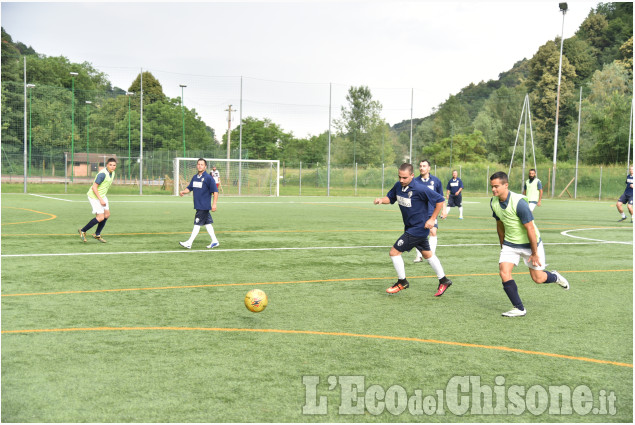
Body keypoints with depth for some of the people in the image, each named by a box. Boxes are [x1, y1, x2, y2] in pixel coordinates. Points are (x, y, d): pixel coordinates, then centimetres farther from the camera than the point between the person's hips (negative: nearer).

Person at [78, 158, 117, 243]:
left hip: (102, 196, 9)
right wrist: (100, 200, -26)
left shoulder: (112, 173, 4)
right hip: (94, 197, -9)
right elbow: (94, 187, -25)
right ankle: (82, 231, 5)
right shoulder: (103, 174, -25)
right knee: (100, 218, -11)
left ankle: (97, 234, 22)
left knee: (107, 214, 7)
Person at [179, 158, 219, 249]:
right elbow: (189, 188, 18)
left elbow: (215, 191, -12)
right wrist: (183, 191, -4)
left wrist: (214, 204, -17)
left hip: (204, 206, -8)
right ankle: (214, 241, 20)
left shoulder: (208, 178, -10)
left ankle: (189, 243, -5)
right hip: (198, 205, 8)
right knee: (207, 223, 12)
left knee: (197, 223, -6)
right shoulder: (195, 177, 12)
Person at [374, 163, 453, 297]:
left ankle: (402, 282, 12)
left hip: (419, 228, -9)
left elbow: (440, 200, -18)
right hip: (410, 227, 9)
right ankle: (443, 280, 35)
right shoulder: (398, 186, -3)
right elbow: (390, 197, 13)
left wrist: (432, 219, -17)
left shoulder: (419, 189, -25)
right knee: (427, 254, 20)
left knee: (394, 252, -6)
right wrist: (381, 200, -9)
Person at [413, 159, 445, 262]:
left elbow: (441, 197, 11)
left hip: (432, 212, -1)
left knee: (433, 232, -12)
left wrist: (444, 209, 7)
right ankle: (419, 256, 13)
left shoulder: (435, 180, 2)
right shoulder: (415, 181, 3)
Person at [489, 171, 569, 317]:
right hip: (510, 243, 5)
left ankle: (555, 277, 41)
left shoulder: (519, 202, -28)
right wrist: (502, 246, 16)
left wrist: (534, 253, -19)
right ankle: (519, 309, -1)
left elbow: (530, 229, -23)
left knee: (538, 278, 5)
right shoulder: (494, 202, -7)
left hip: (530, 243, -5)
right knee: (504, 273, -13)